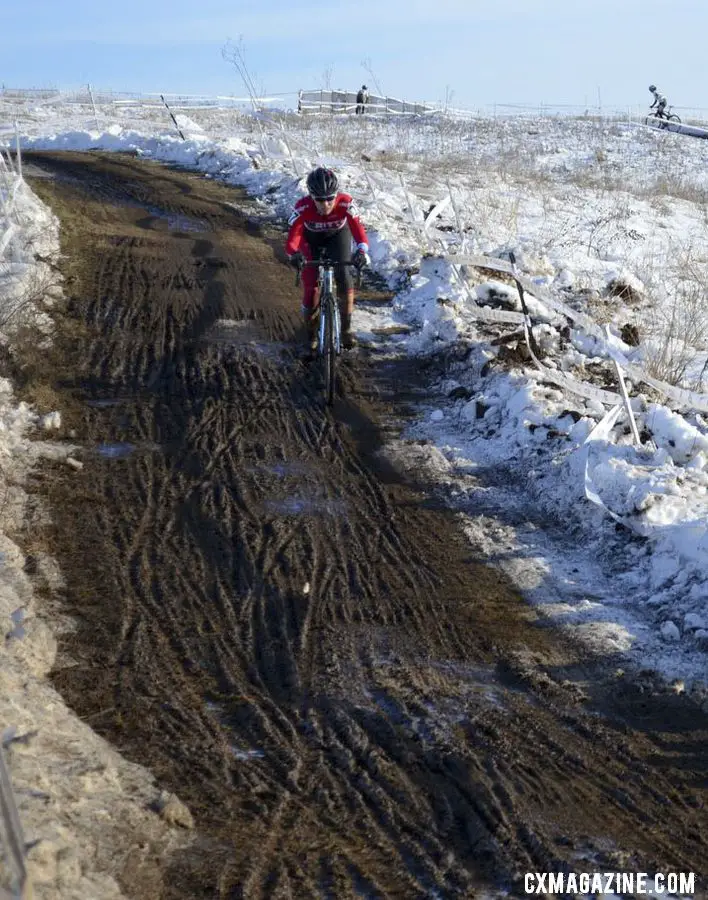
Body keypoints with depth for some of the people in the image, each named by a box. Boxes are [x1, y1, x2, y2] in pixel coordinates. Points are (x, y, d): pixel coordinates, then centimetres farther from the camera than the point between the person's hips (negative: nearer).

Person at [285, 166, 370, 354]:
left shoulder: (345, 203, -36)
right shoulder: (303, 207, -36)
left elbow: (358, 229, -47)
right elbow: (292, 237, -42)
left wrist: (362, 250, -67)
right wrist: (294, 254, -64)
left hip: (338, 236, 0)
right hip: (311, 240, 0)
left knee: (344, 279, -18)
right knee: (311, 287, -9)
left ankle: (346, 328, 4)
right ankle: (310, 334, 14)